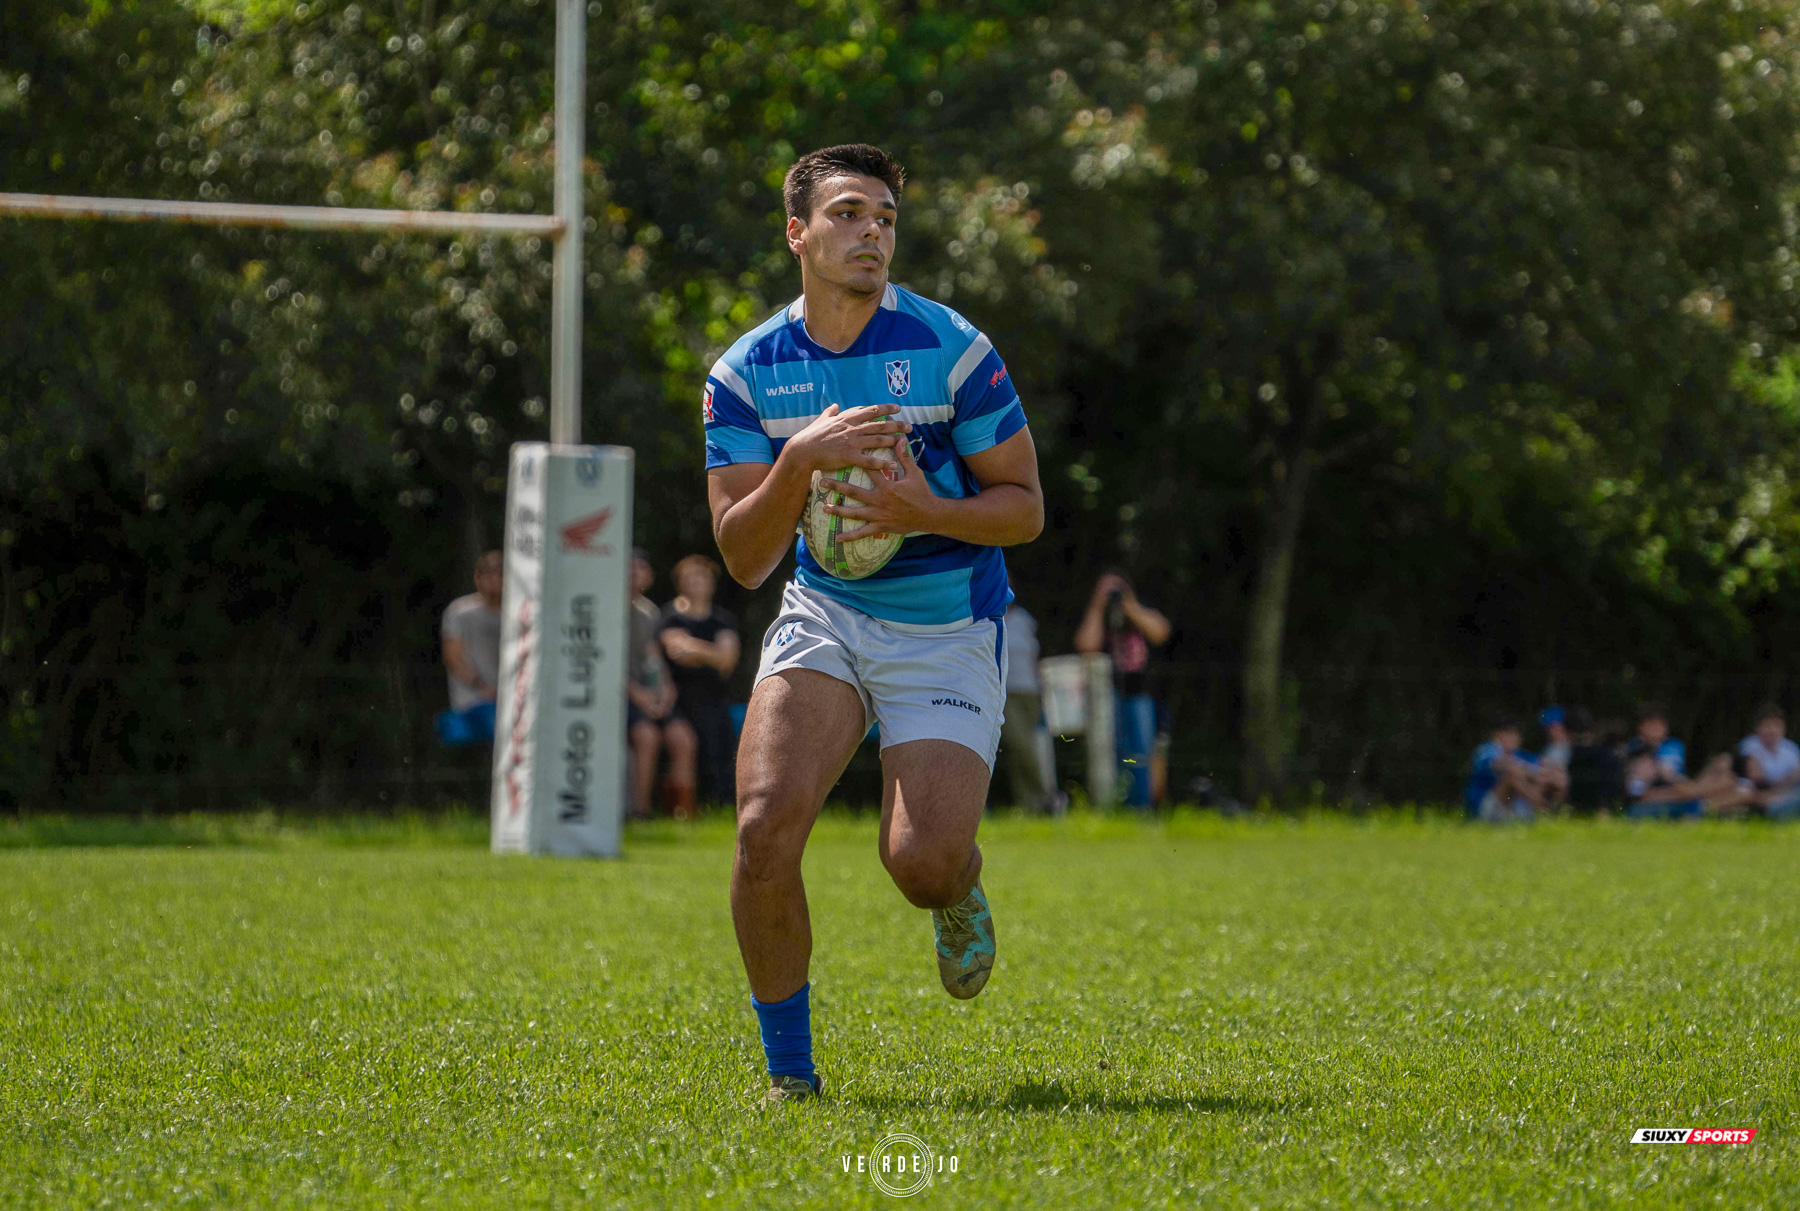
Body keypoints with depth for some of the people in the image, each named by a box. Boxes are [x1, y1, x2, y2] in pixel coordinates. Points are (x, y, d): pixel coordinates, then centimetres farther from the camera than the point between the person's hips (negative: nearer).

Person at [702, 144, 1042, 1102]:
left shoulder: (952, 350, -11)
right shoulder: (745, 374, -5)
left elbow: (1024, 508, -4)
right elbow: (744, 558, -9)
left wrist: (929, 511, -24)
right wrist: (800, 459, -26)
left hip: (949, 634, -2)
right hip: (824, 617, 2)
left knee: (920, 861, -17)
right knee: (766, 825, -20)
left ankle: (958, 894, 25)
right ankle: (788, 1069, -2)